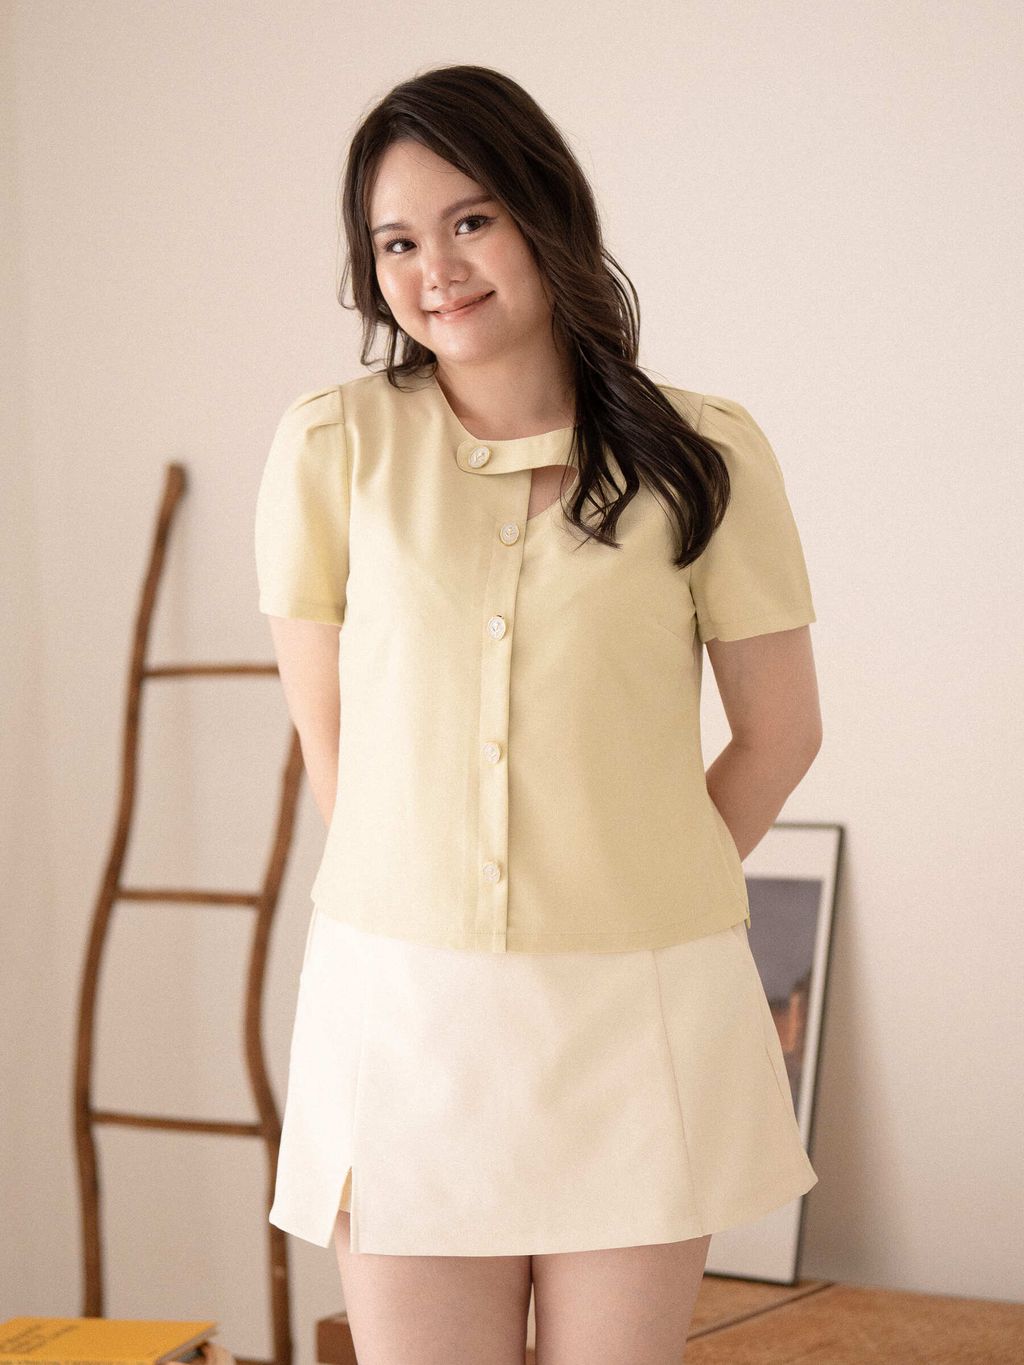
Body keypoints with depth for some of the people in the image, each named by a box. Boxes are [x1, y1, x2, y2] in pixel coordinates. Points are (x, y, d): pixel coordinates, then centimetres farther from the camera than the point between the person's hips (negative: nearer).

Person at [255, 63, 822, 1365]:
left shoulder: (703, 454, -1)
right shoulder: (332, 445, -1)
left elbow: (779, 731, 7)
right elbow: (328, 734, 6)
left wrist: (631, 898, 9)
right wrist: (421, 909, 8)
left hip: (640, 1011, 0)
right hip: (402, 1003, 0)